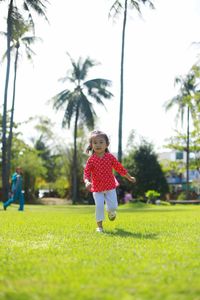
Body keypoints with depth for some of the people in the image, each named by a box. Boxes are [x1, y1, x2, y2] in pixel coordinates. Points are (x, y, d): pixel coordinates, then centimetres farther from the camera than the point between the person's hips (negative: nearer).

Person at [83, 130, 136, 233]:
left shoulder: (110, 157, -3)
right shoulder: (91, 159, -9)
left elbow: (119, 167, 7)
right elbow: (86, 172, -13)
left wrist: (129, 177, 14)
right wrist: (87, 182, -34)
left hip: (110, 186, 1)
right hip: (97, 188, -1)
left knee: (113, 206, -2)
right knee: (99, 206, -11)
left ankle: (110, 211, 37)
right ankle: (99, 225, 8)